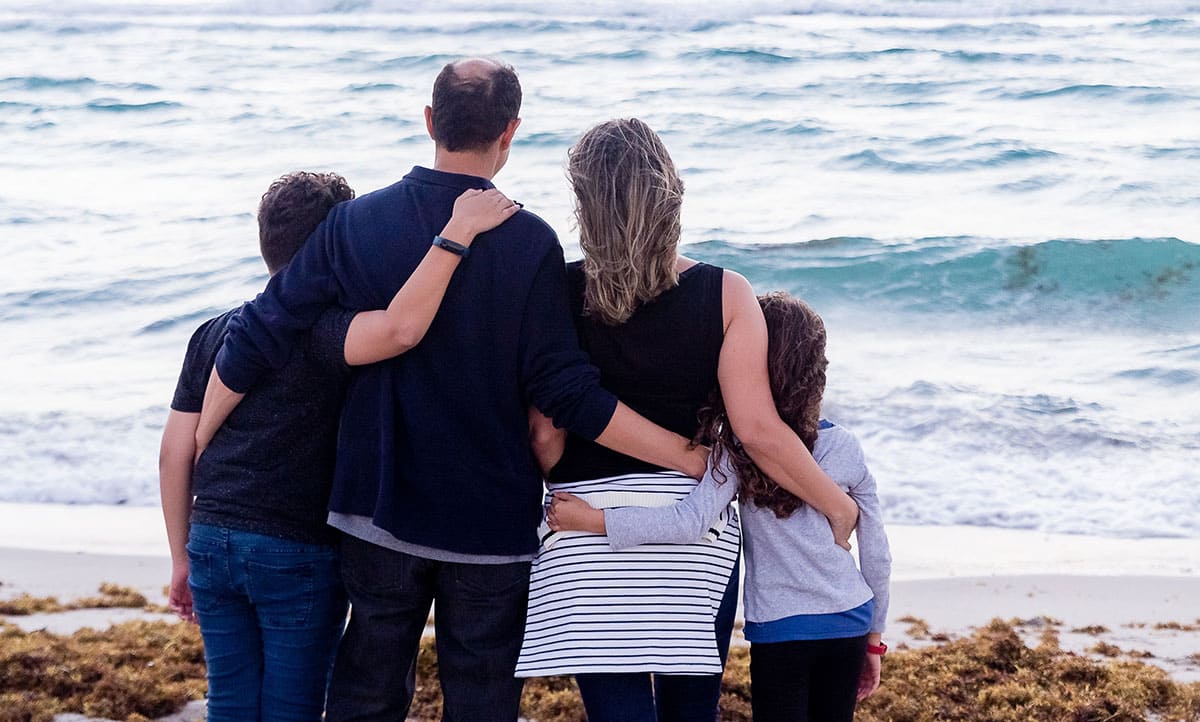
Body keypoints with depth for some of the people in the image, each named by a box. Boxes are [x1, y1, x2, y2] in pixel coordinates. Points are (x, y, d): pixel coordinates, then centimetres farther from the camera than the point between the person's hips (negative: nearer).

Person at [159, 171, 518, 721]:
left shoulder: (213, 334, 8)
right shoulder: (320, 333, -12)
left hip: (212, 545, 6)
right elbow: (400, 329, -34)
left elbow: (175, 453, 9)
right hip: (298, 552, -5)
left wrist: (181, 557, 17)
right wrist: (459, 231, -28)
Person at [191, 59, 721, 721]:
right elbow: (565, 393, -15)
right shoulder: (530, 243, -11)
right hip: (492, 519, -2)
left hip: (377, 511, 3)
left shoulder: (354, 223, -3)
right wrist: (689, 456, -8)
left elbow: (254, 340, -3)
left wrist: (194, 459, 9)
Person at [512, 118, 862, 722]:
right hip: (696, 524, 1)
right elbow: (758, 430, -11)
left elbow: (545, 431, -7)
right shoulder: (724, 293, -6)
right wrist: (839, 507, 1)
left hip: (589, 528, -1)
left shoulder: (560, 292, -7)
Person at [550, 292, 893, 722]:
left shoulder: (737, 449, -11)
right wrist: (874, 639, 16)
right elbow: (877, 556, 4)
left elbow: (690, 523, -24)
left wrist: (592, 520, -21)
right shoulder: (844, 449, -1)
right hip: (849, 624, 3)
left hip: (780, 630, -3)